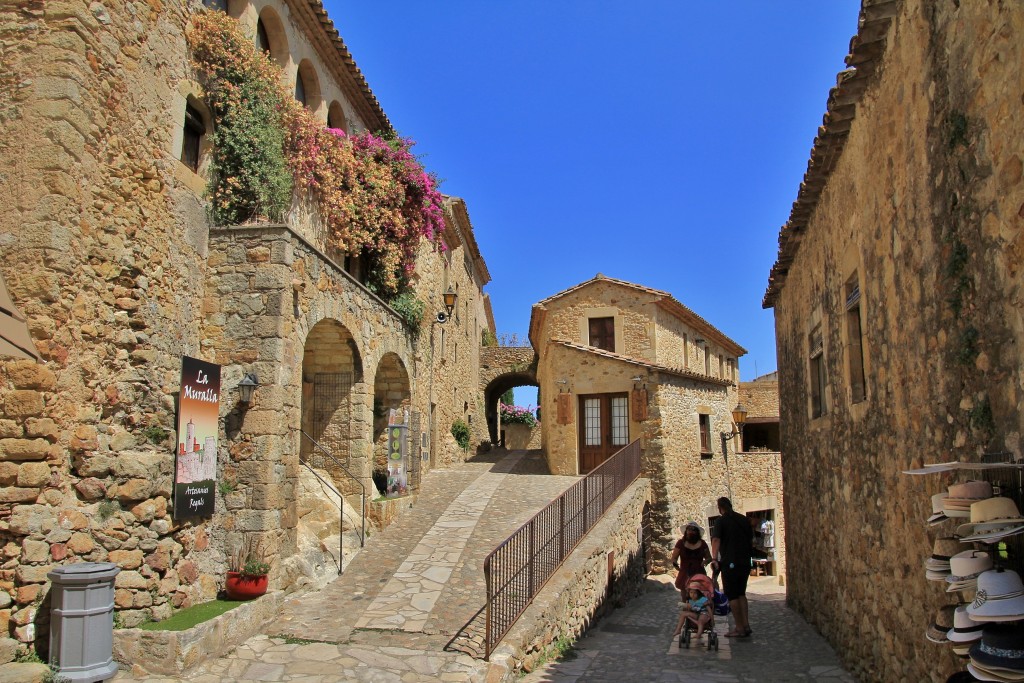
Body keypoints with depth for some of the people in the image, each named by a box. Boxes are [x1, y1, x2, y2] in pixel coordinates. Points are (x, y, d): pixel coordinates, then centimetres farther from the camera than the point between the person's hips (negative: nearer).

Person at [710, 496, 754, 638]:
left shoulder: (722, 521, -8)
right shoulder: (744, 519, 9)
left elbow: (716, 540, -21)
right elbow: (751, 540, 18)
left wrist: (714, 559, -28)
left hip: (730, 562, -6)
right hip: (745, 562, 6)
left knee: (732, 596, 1)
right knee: (741, 593, 18)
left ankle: (739, 628, 1)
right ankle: (746, 625, 13)